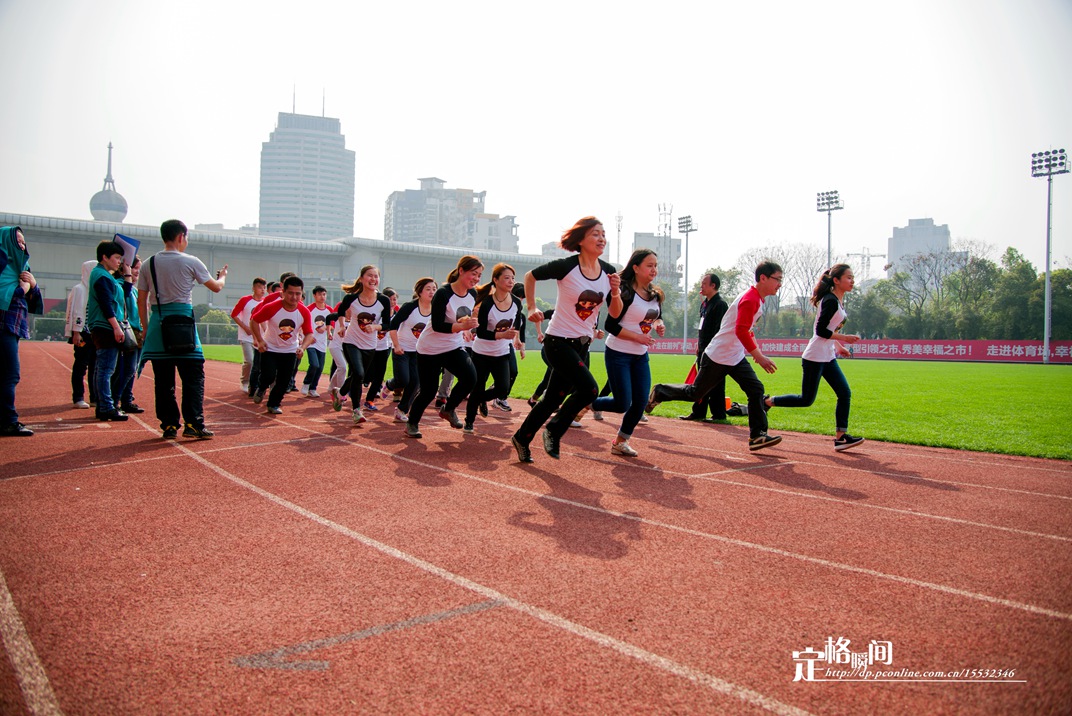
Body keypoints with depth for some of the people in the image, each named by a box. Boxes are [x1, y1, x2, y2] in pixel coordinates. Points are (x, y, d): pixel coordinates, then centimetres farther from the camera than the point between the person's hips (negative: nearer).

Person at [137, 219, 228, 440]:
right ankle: (193, 424, -5)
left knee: (163, 378, 7)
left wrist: (146, 328, 17)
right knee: (193, 375, 1)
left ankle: (169, 425, 9)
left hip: (158, 323, 4)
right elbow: (216, 287, 9)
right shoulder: (190, 262, -2)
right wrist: (223, 275, 31)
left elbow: (141, 301, 9)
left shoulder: (149, 264, 9)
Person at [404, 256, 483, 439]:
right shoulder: (443, 294, -21)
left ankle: (448, 409, 8)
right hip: (430, 349, -5)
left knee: (470, 377, -18)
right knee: (428, 391, -2)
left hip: (455, 347, 5)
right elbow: (437, 325, -26)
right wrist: (462, 326, -35)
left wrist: (470, 322, -2)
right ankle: (412, 423, 24)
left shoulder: (473, 295, -1)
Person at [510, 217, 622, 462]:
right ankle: (554, 430, 3)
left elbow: (615, 313, 3)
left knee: (555, 396, 11)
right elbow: (530, 276, -1)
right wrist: (532, 308, -5)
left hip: (582, 344, 6)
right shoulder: (566, 266, -15)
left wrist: (616, 291, -14)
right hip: (559, 341, -6)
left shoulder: (608, 271, 0)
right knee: (589, 388, -20)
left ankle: (522, 438, 29)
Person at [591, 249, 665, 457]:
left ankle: (621, 442, 19)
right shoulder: (626, 293, -18)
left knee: (640, 402, 3)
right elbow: (610, 325, -19)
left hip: (641, 356, 7)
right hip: (618, 354, -7)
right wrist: (638, 337, -20)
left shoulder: (655, 295, 5)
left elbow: (657, 317, 19)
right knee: (622, 405, -7)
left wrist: (659, 324, -4)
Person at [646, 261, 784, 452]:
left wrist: (756, 351, 15)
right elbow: (741, 331, -29)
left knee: (756, 390, -3)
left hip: (736, 357, 9)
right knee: (695, 393, 3)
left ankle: (757, 436, -2)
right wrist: (759, 357, -30)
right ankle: (660, 392, 22)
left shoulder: (757, 299, 11)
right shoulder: (750, 299, -19)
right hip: (718, 357, -9)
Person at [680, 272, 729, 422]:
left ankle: (719, 414, 3)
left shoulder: (720, 304, -13)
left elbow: (719, 330, -19)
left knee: (716, 383, -4)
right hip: (703, 350, 10)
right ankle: (699, 412, 21)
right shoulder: (704, 304, 16)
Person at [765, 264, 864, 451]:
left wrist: (838, 346, 18)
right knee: (806, 400, -3)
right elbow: (821, 331, -20)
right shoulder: (831, 301, -16)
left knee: (844, 393, 1)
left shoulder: (839, 301, 14)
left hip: (828, 357, 10)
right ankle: (768, 402, 13)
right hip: (815, 357, -10)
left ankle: (840, 437, 2)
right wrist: (844, 338, -17)